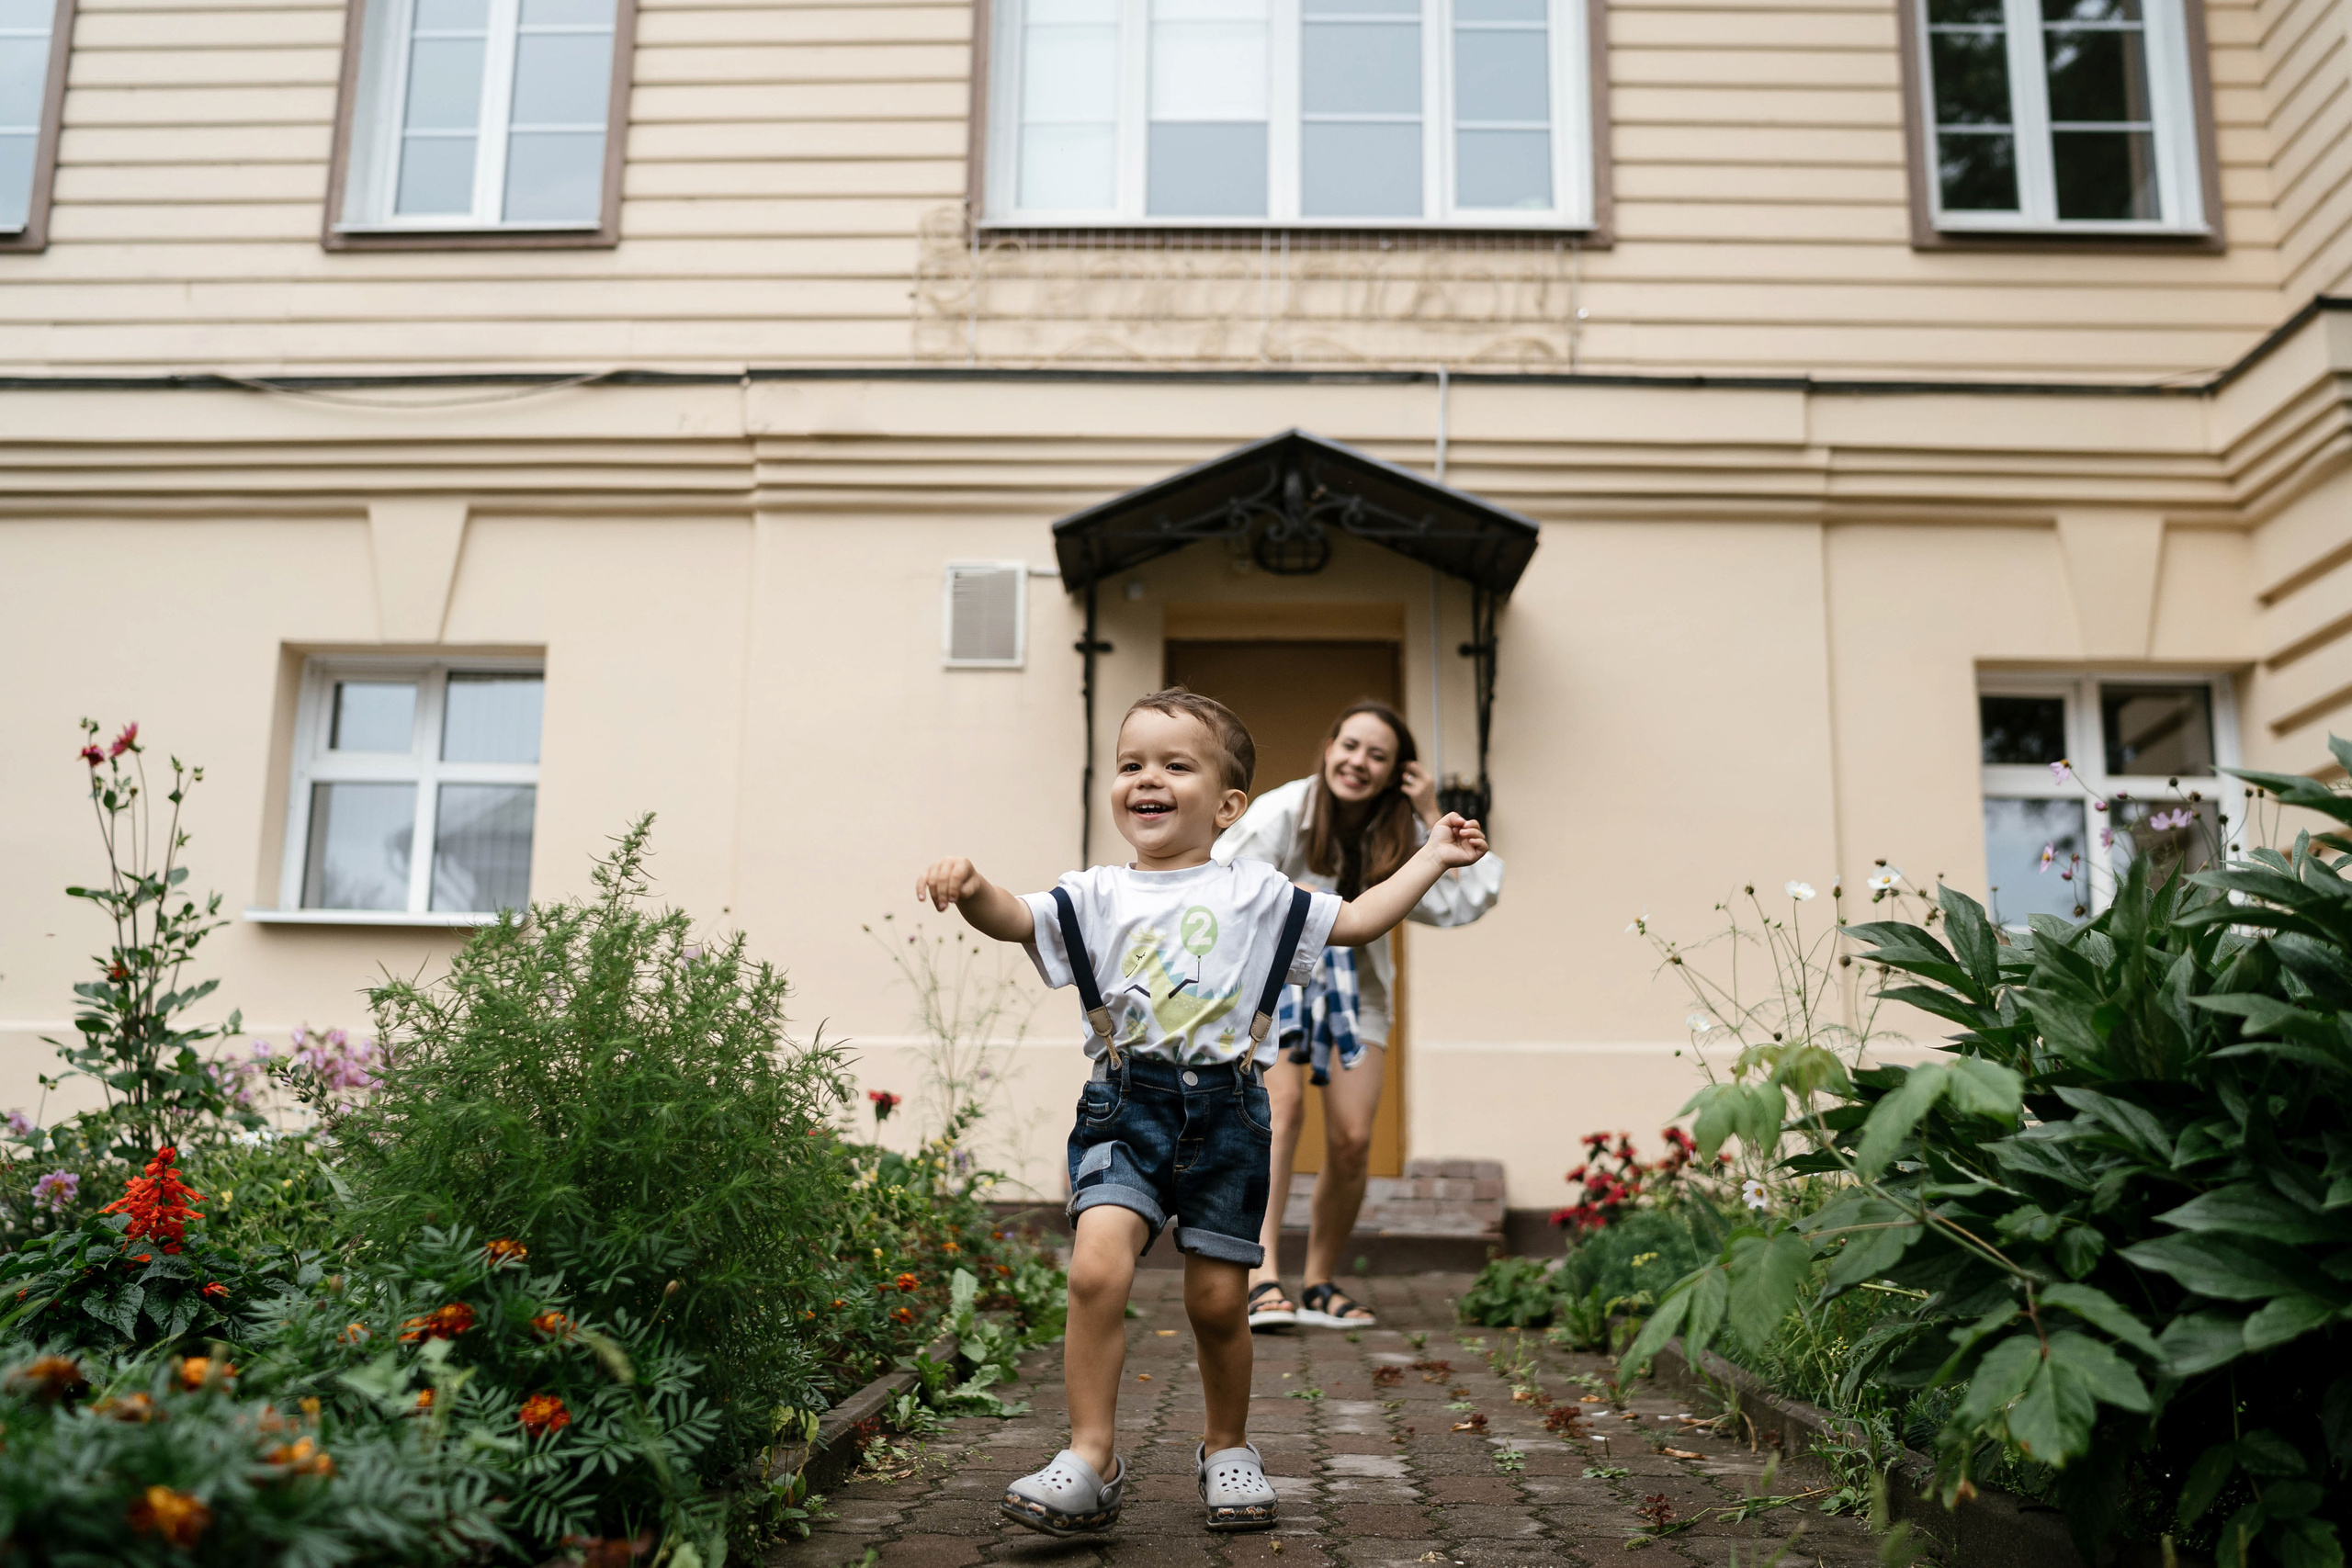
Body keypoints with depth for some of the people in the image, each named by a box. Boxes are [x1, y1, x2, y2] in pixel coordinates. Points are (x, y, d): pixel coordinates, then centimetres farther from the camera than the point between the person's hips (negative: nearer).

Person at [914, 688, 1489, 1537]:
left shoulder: (1254, 892, 8)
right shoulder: (1097, 895, 6)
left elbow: (1355, 919, 15)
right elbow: (1015, 918, -8)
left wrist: (1431, 857, 15)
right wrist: (971, 887, -29)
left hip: (1227, 1111, 0)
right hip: (1126, 1108, 0)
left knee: (1217, 1300, 6)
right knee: (1097, 1268, -20)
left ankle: (1228, 1450, 30)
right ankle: (1090, 1460, -9)